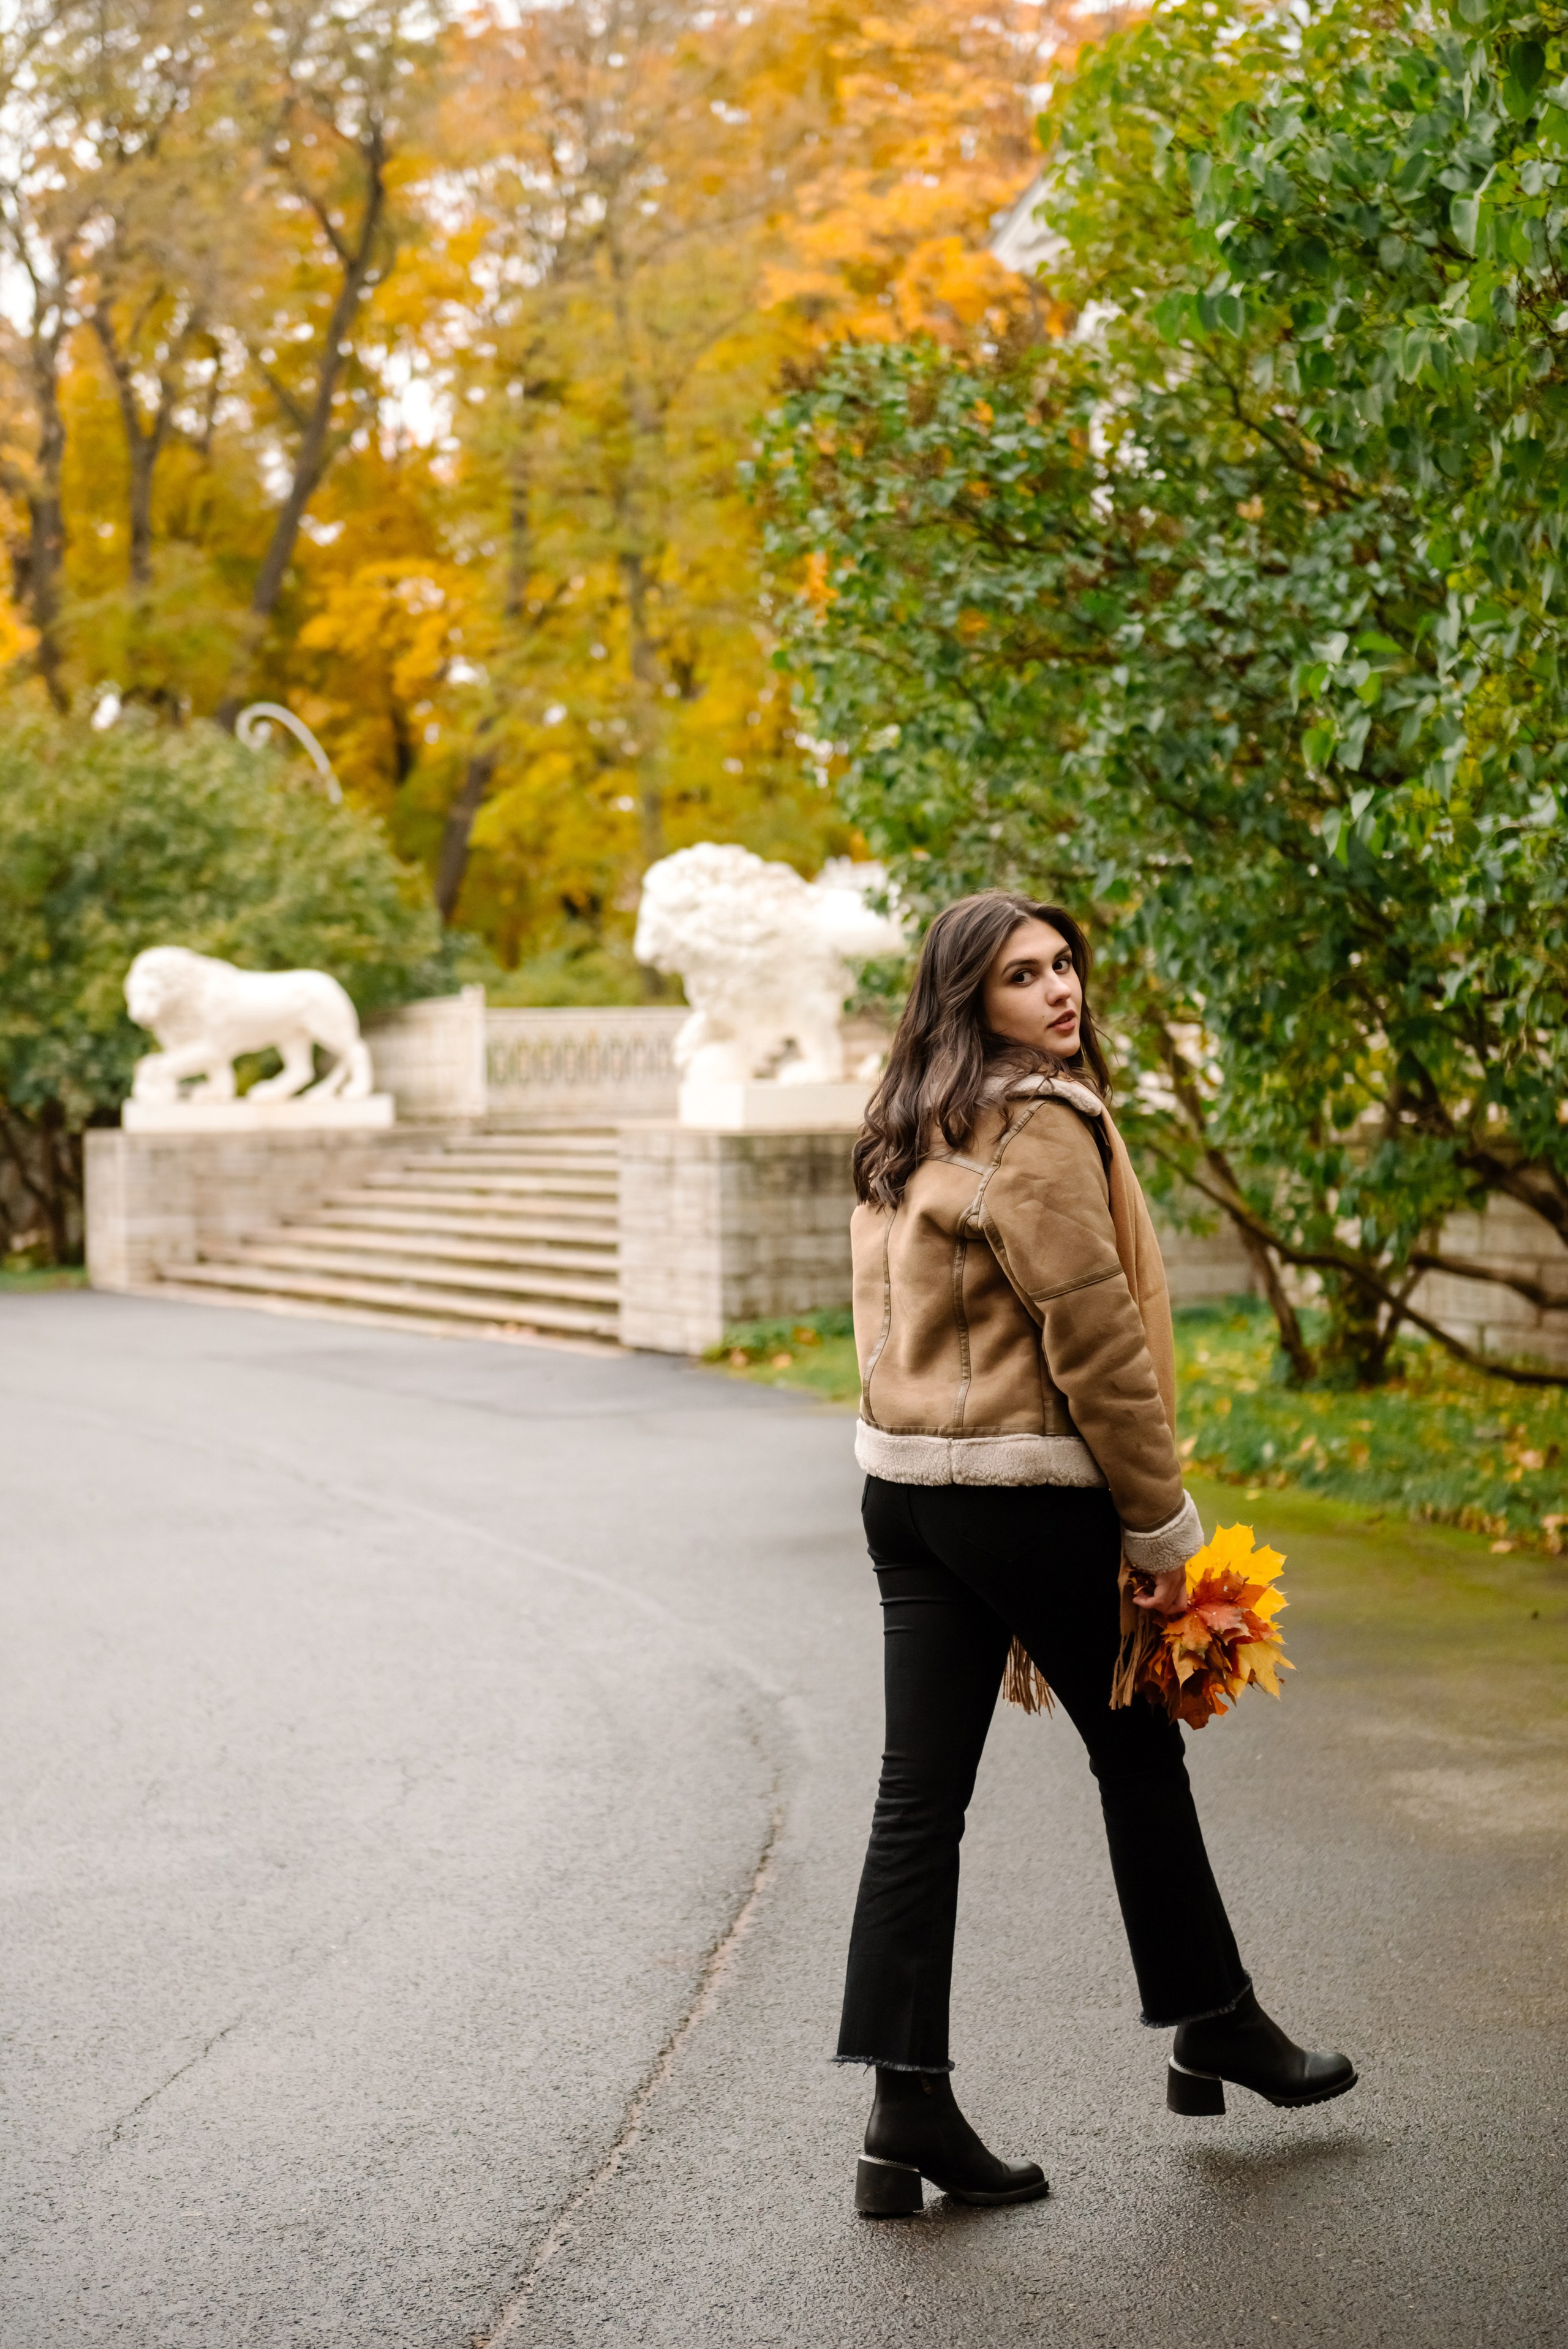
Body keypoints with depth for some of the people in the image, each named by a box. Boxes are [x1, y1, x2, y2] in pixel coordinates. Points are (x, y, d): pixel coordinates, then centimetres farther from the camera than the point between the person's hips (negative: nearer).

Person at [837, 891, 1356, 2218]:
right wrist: (1161, 1522, -9)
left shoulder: (908, 1137, 13)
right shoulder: (1039, 1124, -14)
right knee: (1139, 1753, 12)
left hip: (903, 1485, 8)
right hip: (1026, 1488, -8)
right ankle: (1217, 2031, 31)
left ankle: (908, 2112, 3)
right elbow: (1096, 1340, -16)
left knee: (920, 1796, 4)